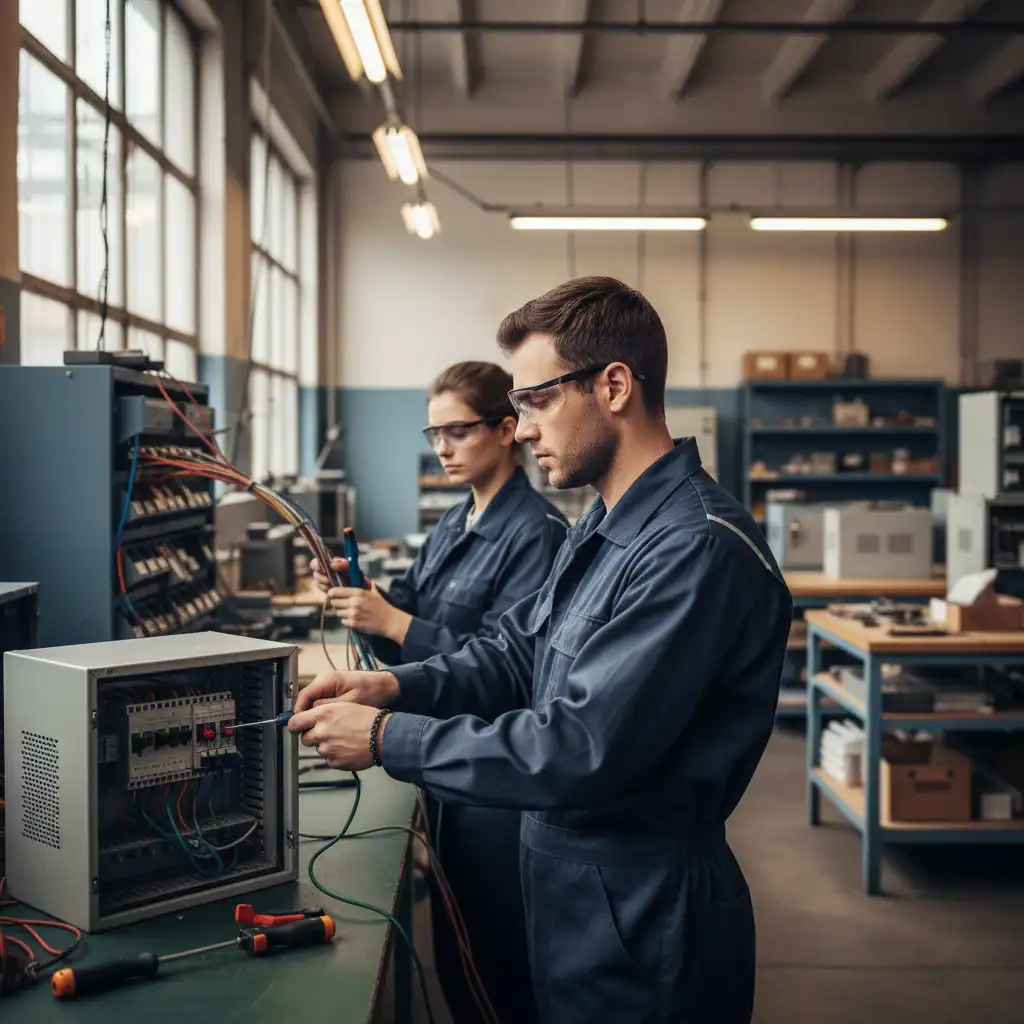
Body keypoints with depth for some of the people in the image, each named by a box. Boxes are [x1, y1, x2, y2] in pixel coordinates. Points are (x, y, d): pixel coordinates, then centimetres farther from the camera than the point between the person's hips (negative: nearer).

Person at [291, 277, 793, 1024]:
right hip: (574, 884, 9)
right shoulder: (605, 527, 7)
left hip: (644, 916, -9)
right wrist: (396, 686, -5)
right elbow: (517, 653, 12)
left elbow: (581, 751, -28)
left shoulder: (697, 549, -26)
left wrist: (388, 738, -21)